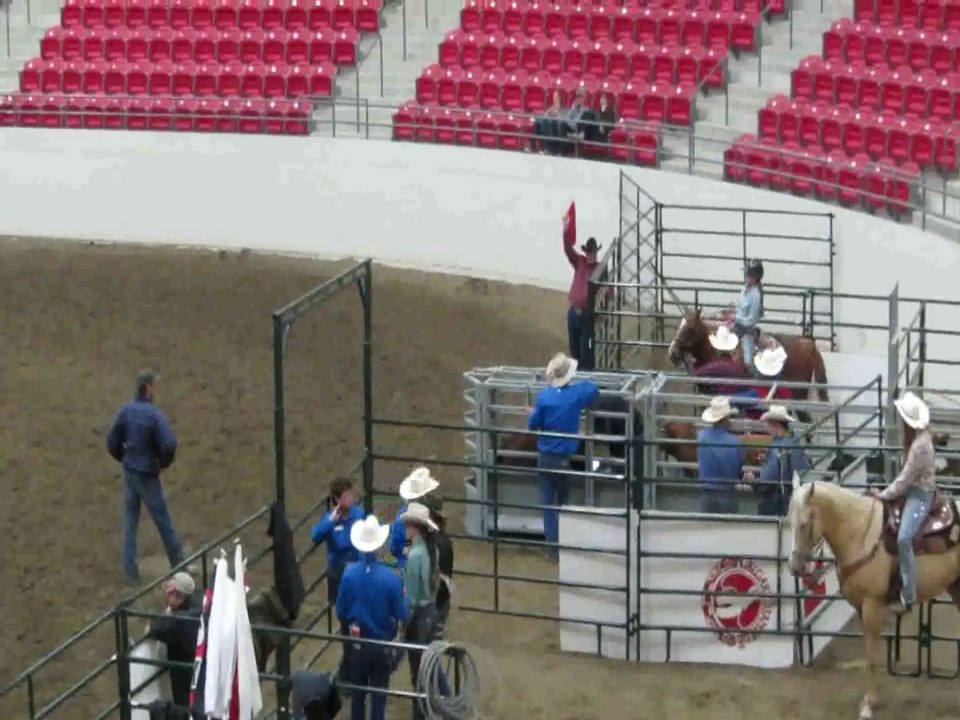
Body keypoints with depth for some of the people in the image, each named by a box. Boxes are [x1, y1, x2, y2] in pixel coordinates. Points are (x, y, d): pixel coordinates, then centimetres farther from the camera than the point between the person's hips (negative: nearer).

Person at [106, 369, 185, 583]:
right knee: (163, 521, 9)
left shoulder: (126, 411, -4)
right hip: (147, 475, -5)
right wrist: (164, 462, -7)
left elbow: (112, 442, 1)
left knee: (130, 523, 12)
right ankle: (178, 564, 22)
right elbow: (169, 445, -27)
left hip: (129, 472, 5)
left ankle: (130, 571, 12)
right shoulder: (155, 414, -21)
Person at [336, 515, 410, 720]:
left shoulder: (349, 573, -16)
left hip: (356, 644, 1)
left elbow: (341, 612, -6)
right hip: (382, 644, -1)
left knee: (357, 692, 17)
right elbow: (402, 615, -11)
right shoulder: (391, 577, -21)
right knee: (379, 694, 11)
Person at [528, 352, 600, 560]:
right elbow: (594, 390, 12)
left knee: (548, 503, 7)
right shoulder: (577, 394, -9)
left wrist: (532, 413, 17)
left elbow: (532, 425, -4)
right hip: (565, 458, 0)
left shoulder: (544, 396, -12)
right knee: (565, 502, 14)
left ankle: (552, 547, 7)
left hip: (545, 457, 0)